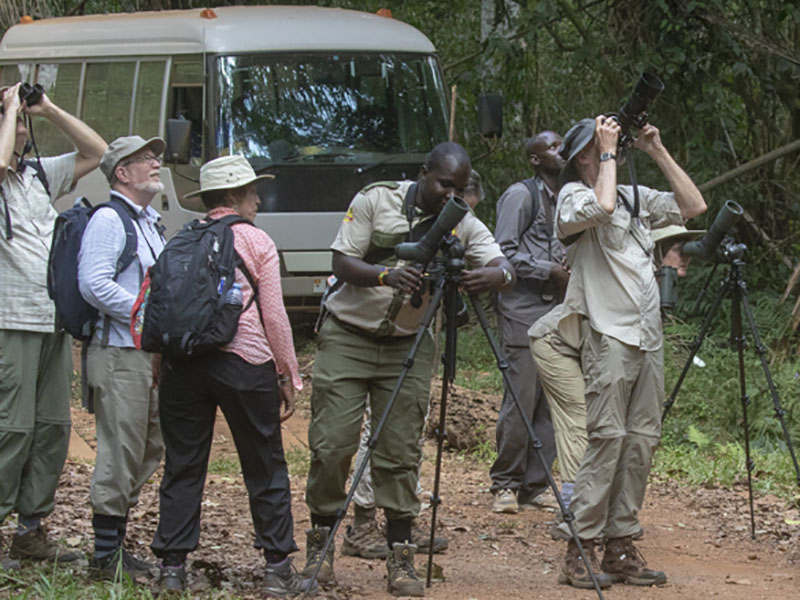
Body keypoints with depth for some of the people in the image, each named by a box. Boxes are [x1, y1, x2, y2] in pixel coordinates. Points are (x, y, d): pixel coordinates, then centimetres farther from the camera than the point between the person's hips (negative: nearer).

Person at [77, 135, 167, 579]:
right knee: (121, 454, -9)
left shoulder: (150, 223, 21)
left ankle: (116, 544, 19)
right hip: (120, 354, -10)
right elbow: (94, 285, -20)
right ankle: (106, 554, -4)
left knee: (148, 451, 12)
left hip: (153, 355, 10)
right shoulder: (108, 221, -9)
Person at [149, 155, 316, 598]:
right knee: (265, 468, 4)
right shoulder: (257, 243, 0)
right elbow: (274, 316, -2)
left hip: (182, 362, 3)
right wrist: (289, 377, 5)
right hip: (244, 362, -3)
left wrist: (161, 365, 18)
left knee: (183, 467, 7)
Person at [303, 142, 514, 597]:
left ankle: (401, 556, 2)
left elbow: (506, 269, -12)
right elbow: (342, 263, -12)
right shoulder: (375, 201, -10)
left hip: (408, 345, 2)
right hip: (349, 336, -2)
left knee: (401, 453, -3)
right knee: (332, 444, -6)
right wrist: (386, 276, -32)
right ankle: (321, 542, 10)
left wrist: (495, 275, -37)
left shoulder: (463, 224, -3)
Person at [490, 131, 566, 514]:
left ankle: (535, 487, 9)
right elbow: (504, 252, -10)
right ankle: (505, 486, -1)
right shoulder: (520, 195, -5)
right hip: (522, 313, -7)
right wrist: (549, 270, -14)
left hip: (555, 311, 7)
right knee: (521, 399, -9)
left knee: (551, 402, 4)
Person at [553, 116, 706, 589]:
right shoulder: (574, 195, -1)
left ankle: (620, 547, 7)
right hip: (608, 333, -7)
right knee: (608, 436, -13)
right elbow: (602, 206, -23)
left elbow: (694, 206, 14)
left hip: (648, 336, 7)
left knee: (642, 440, 4)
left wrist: (659, 152, 11)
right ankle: (580, 550, -12)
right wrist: (609, 153, -11)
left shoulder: (637, 197, 19)